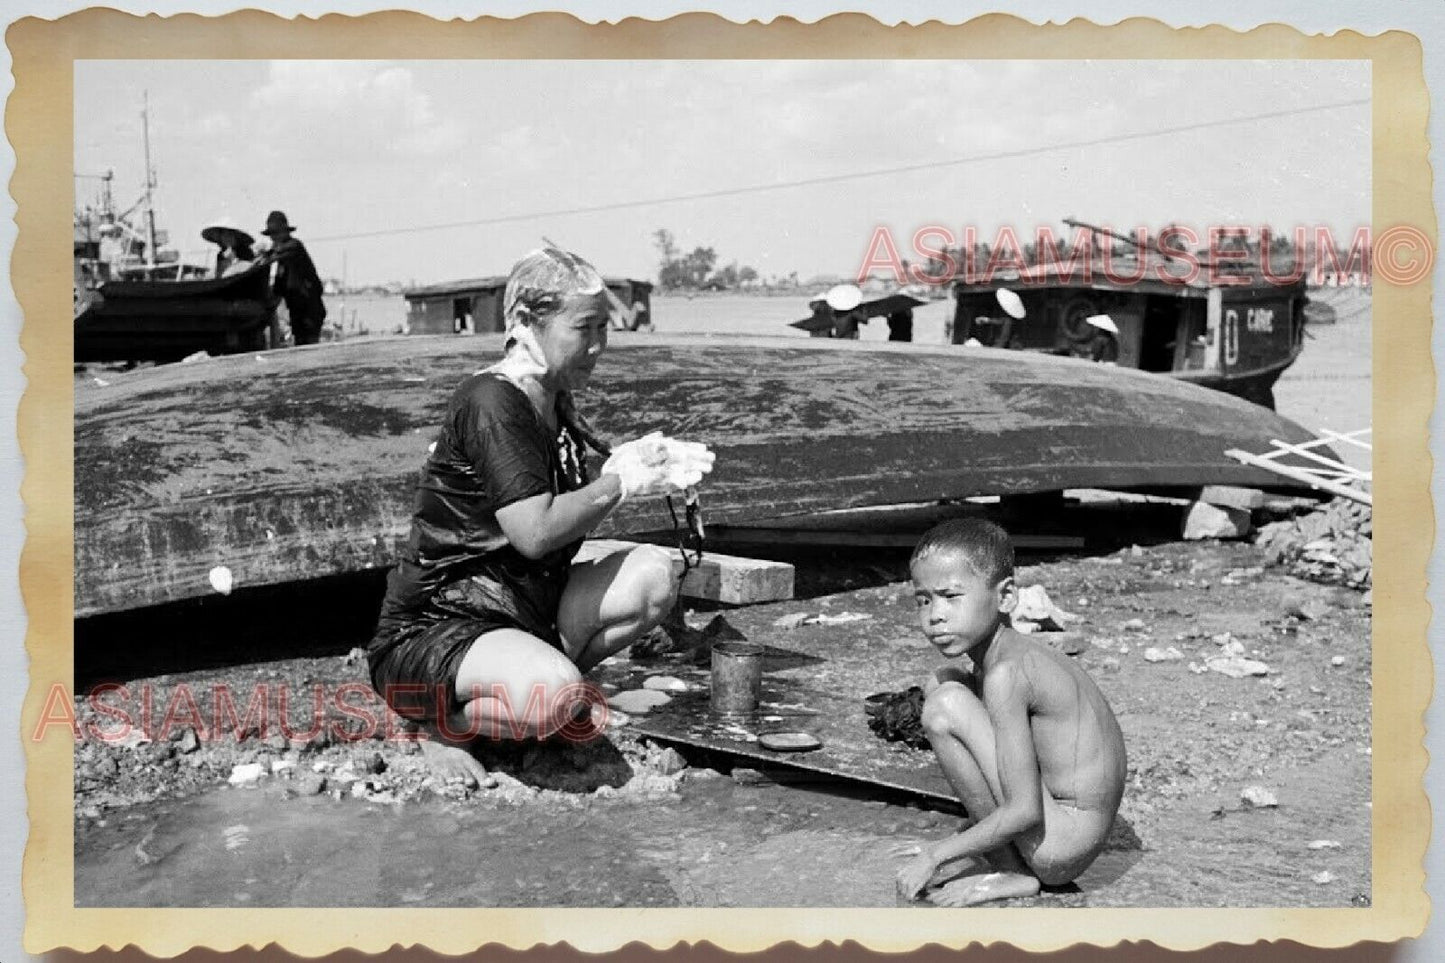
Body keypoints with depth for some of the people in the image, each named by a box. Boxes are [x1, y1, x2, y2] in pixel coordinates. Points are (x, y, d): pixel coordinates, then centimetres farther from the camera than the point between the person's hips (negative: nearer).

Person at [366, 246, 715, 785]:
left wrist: (633, 465, -3)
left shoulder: (553, 402, 9)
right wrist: (622, 482, -14)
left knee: (651, 573, -9)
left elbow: (569, 512, 13)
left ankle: (526, 684, 0)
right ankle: (442, 724, -4)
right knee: (556, 695, -35)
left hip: (521, 609, 8)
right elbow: (535, 532, -26)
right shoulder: (489, 403, -19)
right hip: (429, 632, -8)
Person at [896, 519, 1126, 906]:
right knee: (942, 680, 14)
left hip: (1064, 845, -10)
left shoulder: (1005, 674, -23)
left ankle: (1012, 873, -6)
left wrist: (934, 856, -15)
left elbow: (1025, 812, -25)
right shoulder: (1019, 655, 6)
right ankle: (995, 855, 13)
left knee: (944, 706, -21)